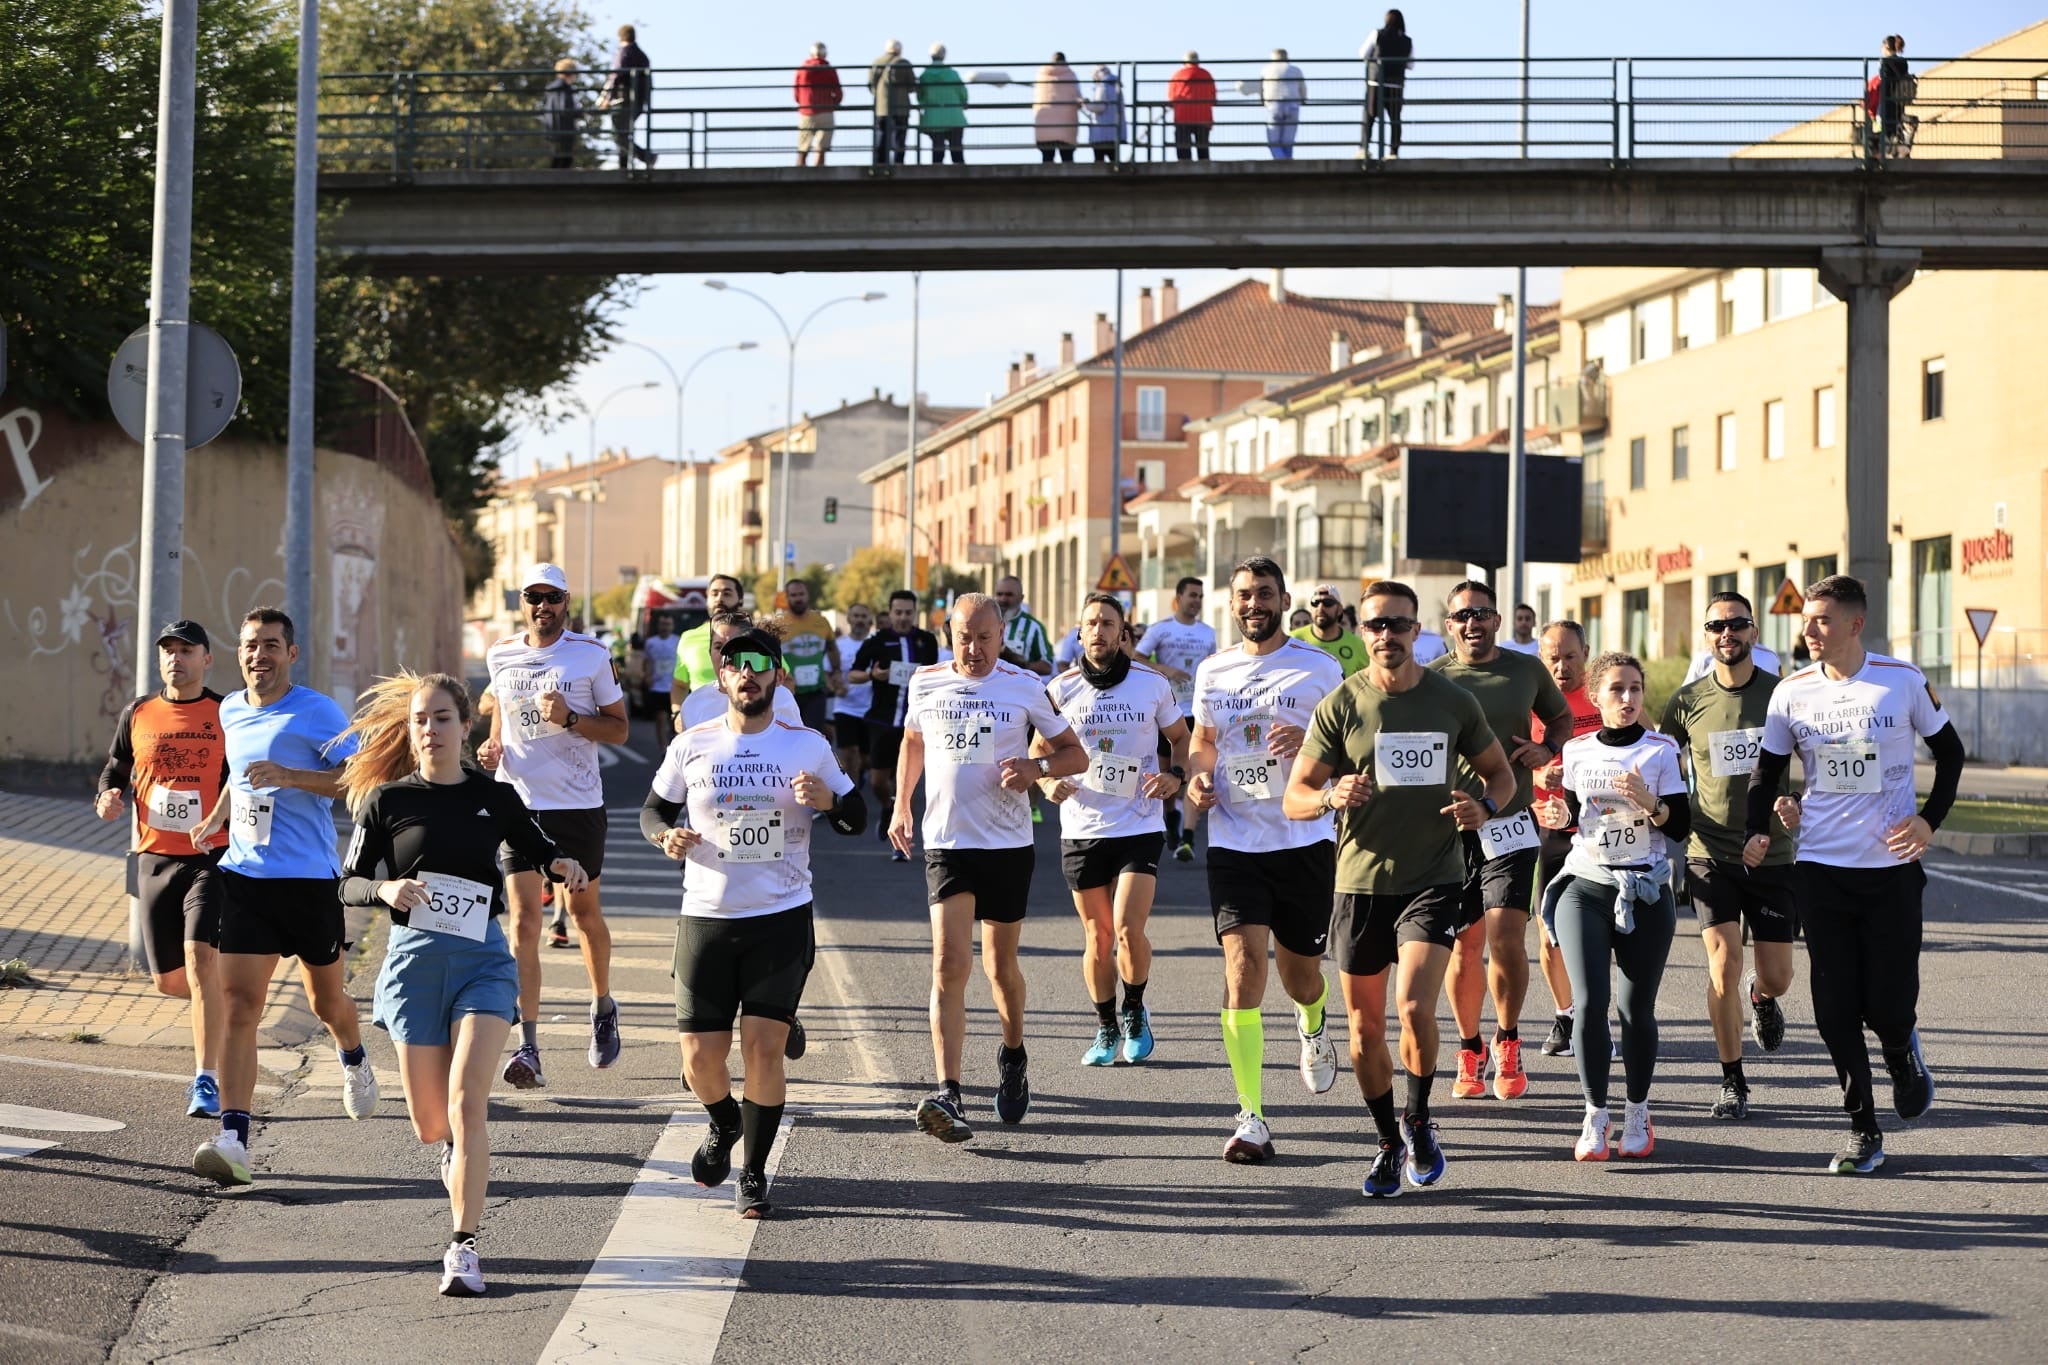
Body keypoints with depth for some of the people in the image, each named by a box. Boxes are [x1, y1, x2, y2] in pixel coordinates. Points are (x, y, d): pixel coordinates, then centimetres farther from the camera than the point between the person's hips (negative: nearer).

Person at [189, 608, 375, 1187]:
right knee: (239, 1004, -11)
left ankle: (354, 1060, 50)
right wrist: (215, 819, 18)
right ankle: (233, 1140, -17)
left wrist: (290, 776, -23)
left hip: (310, 878, -3)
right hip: (243, 875, 3)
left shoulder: (318, 713, -7)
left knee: (326, 998, 14)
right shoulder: (230, 711, 11)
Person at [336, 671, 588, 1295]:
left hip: (483, 957, -1)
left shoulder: (494, 797, 5)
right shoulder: (387, 800, 2)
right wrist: (385, 889, -18)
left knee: (466, 1102, -17)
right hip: (414, 958, 1)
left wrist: (563, 866, -7)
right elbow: (349, 883, 4)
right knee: (429, 1122, 6)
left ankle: (464, 1247, -13)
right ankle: (459, 1150, 44)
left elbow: (539, 849, 16)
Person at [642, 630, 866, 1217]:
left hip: (783, 918, -1)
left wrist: (827, 800, -14)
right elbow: (653, 810, 15)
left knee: (764, 1047, -11)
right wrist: (666, 835, -8)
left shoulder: (807, 745, 3)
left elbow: (857, 819, 8)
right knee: (700, 1058, 1)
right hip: (705, 919, 1)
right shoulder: (691, 745, 5)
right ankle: (724, 1126, 35)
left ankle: (754, 1174, 7)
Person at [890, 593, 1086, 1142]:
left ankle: (1013, 1056, 40)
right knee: (950, 963, -14)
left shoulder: (1026, 686, -2)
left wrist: (1036, 768, -16)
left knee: (1000, 964, 11)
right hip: (946, 842, 0)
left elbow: (1076, 754, 3)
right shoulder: (925, 683, 3)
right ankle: (948, 1094, -21)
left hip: (1008, 844, 0)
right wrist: (901, 806, 17)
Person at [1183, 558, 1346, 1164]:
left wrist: (1310, 740, -19)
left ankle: (1314, 1026, 51)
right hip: (1233, 841, 1)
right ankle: (1251, 1119, -13)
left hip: (1304, 841, -1)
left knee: (1299, 973, 10)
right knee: (1243, 965, -14)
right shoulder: (1212, 671, 9)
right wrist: (1196, 775, 3)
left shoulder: (1319, 668, -1)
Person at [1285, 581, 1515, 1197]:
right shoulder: (1340, 706, -1)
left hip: (1434, 877, -1)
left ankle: (1419, 1124, 7)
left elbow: (1501, 773, 15)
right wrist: (1329, 797, -22)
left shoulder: (1453, 702, 1)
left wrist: (1484, 807, -8)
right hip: (1360, 880, 1)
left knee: (1415, 1007, -18)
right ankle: (1389, 1142, 27)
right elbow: (1293, 797, 0)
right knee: (1365, 1025, 7)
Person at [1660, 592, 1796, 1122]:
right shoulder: (1687, 701, 0)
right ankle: (1732, 1083, 4)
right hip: (1711, 855, -1)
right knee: (1724, 966, -12)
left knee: (1776, 977, 4)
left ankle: (1761, 998, 44)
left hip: (1772, 856, 1)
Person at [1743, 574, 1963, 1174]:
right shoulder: (1792, 692, 2)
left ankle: (1902, 1052, 33)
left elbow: (1949, 751, 8)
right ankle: (1863, 1130, 10)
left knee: (1889, 1005, -4)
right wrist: (1757, 829, -4)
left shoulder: (1903, 681, -4)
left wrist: (1930, 820, -3)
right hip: (1821, 869, 2)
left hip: (1892, 866, -2)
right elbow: (1768, 767, 12)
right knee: (1835, 1008, -2)